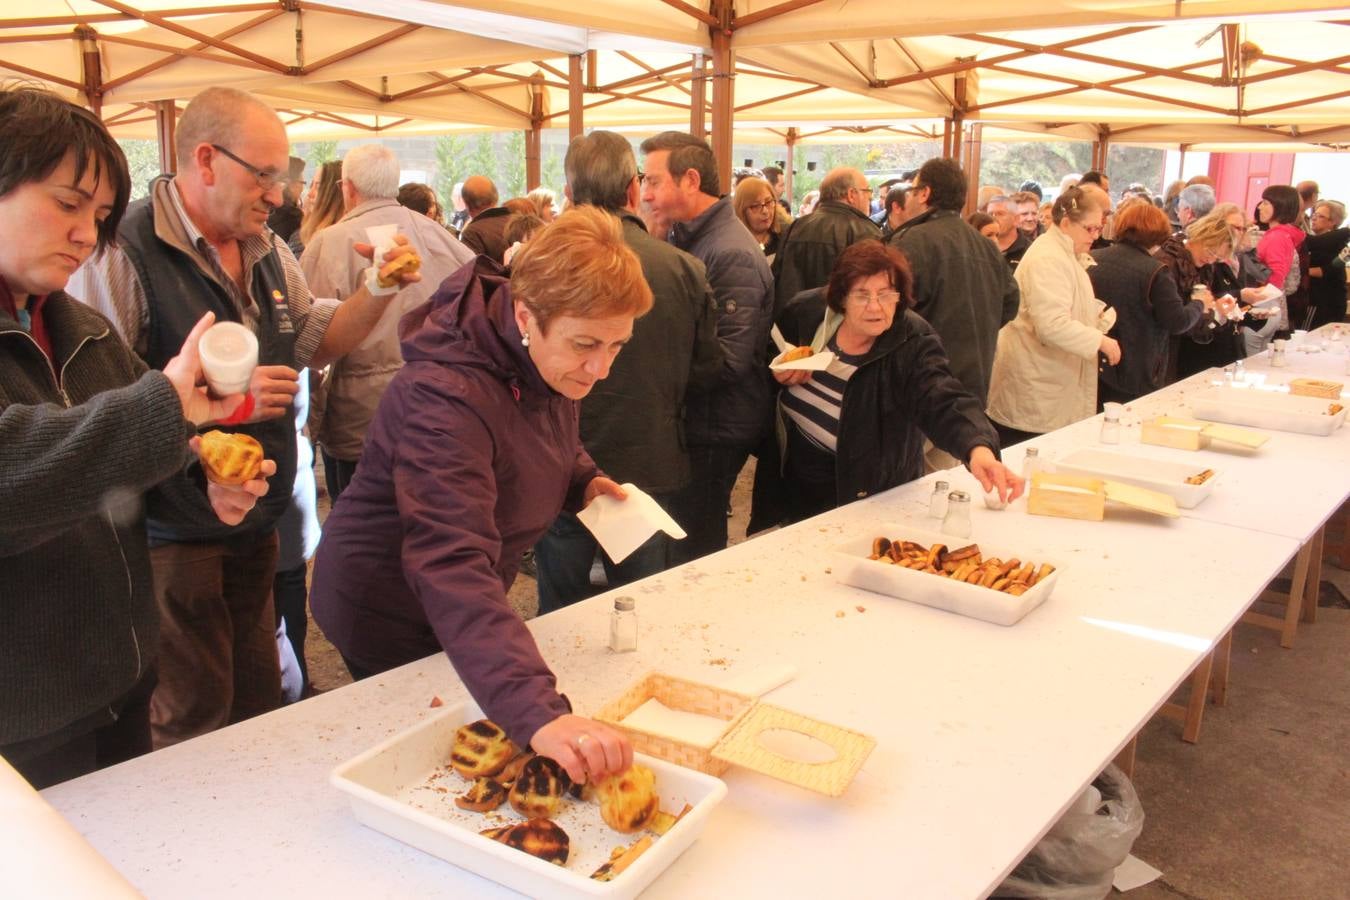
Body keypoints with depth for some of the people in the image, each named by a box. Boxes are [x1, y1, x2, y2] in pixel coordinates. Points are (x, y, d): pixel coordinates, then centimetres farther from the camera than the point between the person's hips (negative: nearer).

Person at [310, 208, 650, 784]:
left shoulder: (550, 362, -11)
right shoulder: (446, 397, -37)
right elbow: (452, 568, -50)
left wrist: (584, 481, -9)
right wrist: (537, 713, -62)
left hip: (465, 608, 7)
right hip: (388, 612, -7)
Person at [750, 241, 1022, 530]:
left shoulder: (914, 344, -22)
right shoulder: (808, 311, -11)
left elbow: (945, 402, -37)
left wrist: (979, 447, -56)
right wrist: (779, 372, -14)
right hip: (792, 475, 3)